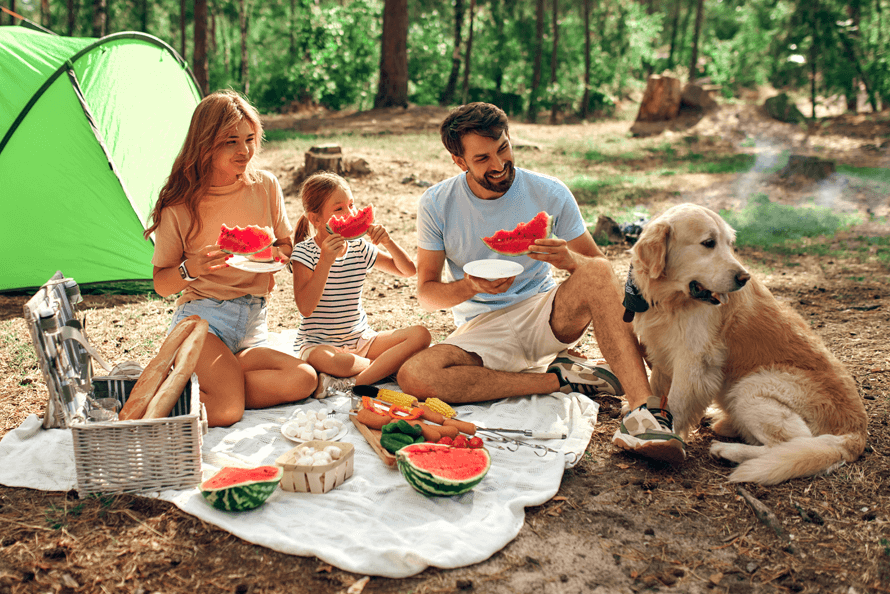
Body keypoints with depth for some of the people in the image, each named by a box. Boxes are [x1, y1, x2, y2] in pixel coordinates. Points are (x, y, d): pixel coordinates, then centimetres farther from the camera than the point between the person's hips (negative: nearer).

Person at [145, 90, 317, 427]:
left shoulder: (265, 187, 2)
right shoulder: (179, 205, -5)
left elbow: (286, 245, 17)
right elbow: (161, 285, 2)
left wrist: (277, 254, -9)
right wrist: (190, 269, -21)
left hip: (253, 324, 5)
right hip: (201, 316, -5)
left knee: (302, 380, -24)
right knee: (228, 410, -29)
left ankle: (197, 381, -11)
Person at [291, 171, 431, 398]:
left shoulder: (360, 248, 6)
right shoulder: (305, 252, -8)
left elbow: (408, 270, 10)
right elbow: (305, 307, -20)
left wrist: (388, 242, -7)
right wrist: (326, 261, -25)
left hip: (360, 340, 7)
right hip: (318, 343, -7)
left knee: (420, 334, -17)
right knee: (337, 361, -43)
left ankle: (349, 383, -26)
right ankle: (388, 364, -14)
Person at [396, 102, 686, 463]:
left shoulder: (549, 194, -5)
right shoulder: (436, 205, -5)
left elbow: (602, 268, -4)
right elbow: (427, 292, -3)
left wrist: (571, 261, -28)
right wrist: (471, 286, -25)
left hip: (546, 316, 0)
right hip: (482, 328, 1)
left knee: (596, 274, -31)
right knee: (414, 376, -30)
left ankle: (642, 412, -37)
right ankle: (559, 377, -18)